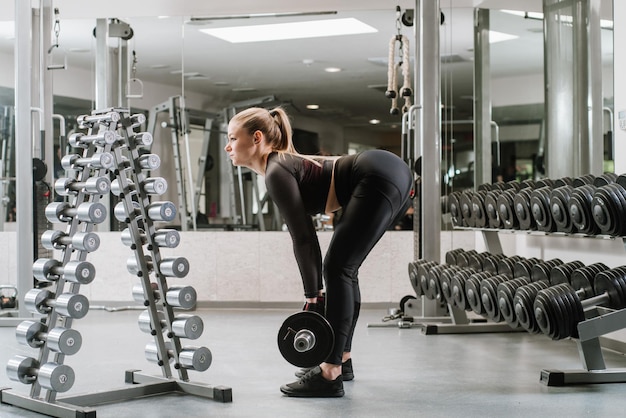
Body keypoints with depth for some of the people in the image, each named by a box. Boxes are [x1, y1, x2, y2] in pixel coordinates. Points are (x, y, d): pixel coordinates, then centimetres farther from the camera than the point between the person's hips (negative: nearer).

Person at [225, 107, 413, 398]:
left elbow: (303, 237, -12)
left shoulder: (276, 172, -9)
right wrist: (316, 291, 22)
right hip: (387, 175, 10)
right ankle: (341, 360, 23)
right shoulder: (283, 165, 18)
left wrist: (312, 297, -8)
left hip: (380, 179, -10)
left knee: (337, 268, -8)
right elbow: (305, 234, 21)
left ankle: (330, 375, -5)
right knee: (342, 269, 14)